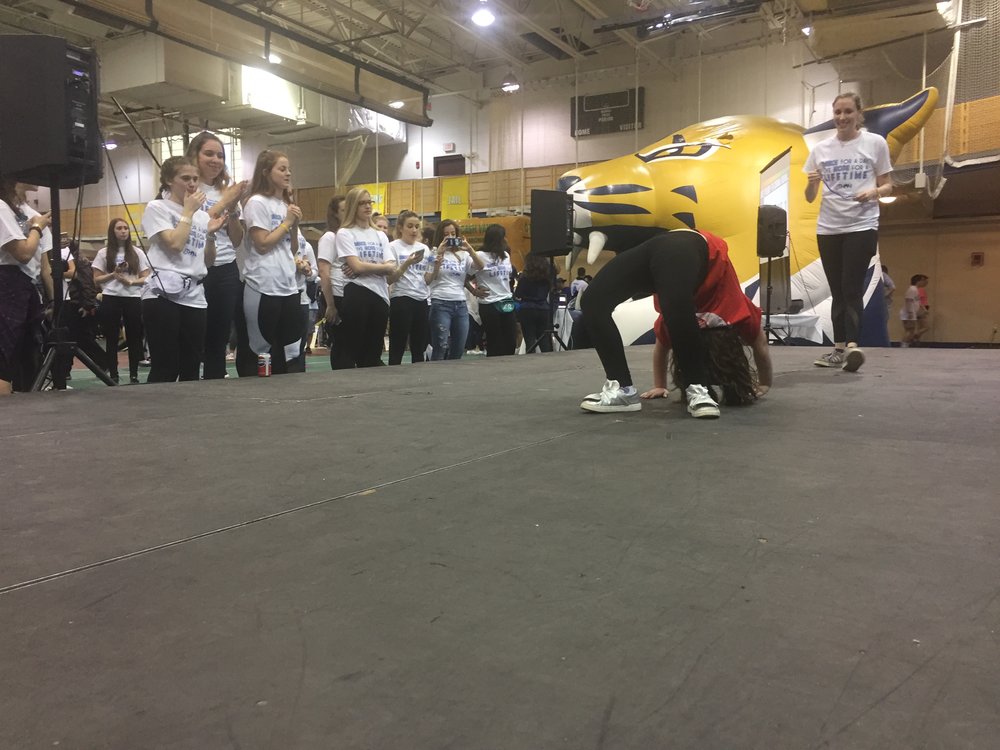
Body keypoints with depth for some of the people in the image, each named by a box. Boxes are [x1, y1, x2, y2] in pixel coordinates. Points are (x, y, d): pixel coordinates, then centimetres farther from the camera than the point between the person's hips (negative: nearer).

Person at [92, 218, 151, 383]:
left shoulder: (137, 252, 7)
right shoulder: (104, 253, 5)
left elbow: (146, 278, 4)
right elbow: (96, 279, 4)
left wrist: (131, 281, -14)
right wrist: (114, 274, -12)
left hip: (133, 298, 1)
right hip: (111, 299, 0)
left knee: (134, 338, 3)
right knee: (111, 339, 3)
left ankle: (134, 375, 11)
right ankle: (113, 375, 8)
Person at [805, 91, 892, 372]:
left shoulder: (875, 143, 2)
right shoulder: (821, 149, 8)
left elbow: (887, 185, 5)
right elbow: (810, 198, 8)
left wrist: (874, 192, -17)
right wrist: (811, 184, -14)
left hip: (862, 226, -3)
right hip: (828, 229, 3)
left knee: (851, 289, -15)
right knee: (838, 292, 7)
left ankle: (852, 346, -22)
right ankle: (839, 348, 10)